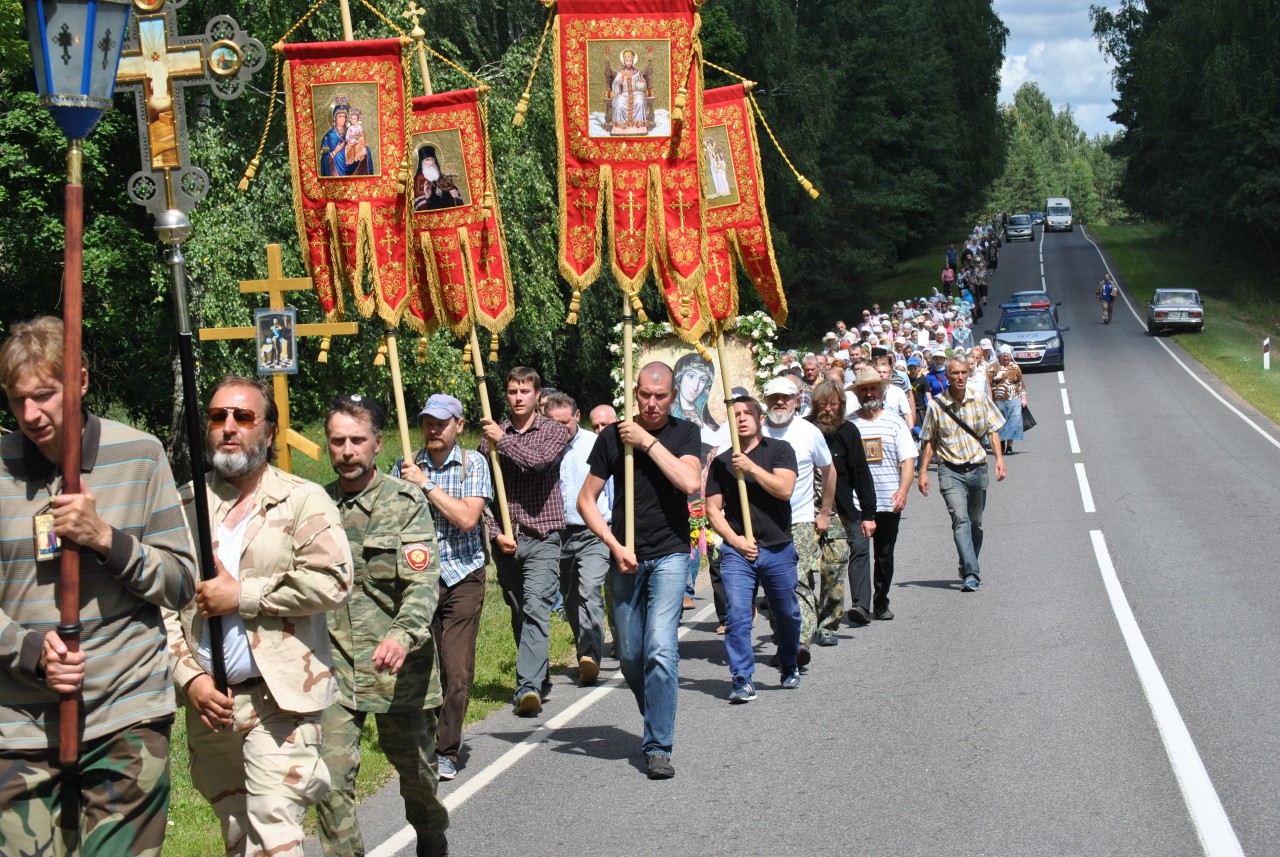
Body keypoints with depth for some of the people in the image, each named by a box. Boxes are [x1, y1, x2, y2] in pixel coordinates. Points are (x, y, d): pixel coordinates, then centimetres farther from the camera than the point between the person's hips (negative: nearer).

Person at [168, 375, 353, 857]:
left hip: (279, 697, -5)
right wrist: (190, 676, -7)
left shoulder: (303, 501, -1)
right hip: (209, 702, 5)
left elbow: (332, 582, -15)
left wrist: (242, 595, -13)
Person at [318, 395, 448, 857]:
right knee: (331, 776, -10)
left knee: (415, 767, 15)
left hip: (397, 664, -2)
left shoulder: (406, 503, -4)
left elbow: (423, 583, -15)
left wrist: (402, 635, -33)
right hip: (333, 664, 2)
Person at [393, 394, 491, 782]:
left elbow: (467, 518, -13)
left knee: (457, 671, -5)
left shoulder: (473, 464, 0)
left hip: (462, 578, -2)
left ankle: (445, 751, 4)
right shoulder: (406, 467, 7)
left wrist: (426, 484, -13)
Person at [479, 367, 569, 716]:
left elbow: (540, 461, -20)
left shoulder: (554, 432, 2)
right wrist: (496, 532, -5)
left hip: (541, 537, -4)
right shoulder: (492, 434, 9)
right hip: (506, 540, 4)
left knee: (536, 610, -18)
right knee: (519, 614, 12)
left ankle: (529, 687, -27)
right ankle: (540, 678, 27)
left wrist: (503, 441, -13)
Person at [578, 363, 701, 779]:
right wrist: (615, 545, -7)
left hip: (669, 555, -2)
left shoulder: (684, 433, 1)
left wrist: (648, 442, -16)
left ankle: (658, 746, -11)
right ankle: (657, 721, 31)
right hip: (624, 557, 2)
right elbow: (586, 499, 4)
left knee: (661, 647, -15)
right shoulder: (613, 436, 1)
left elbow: (690, 483, -17)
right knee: (630, 655, 7)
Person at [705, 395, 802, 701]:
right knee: (736, 616, -12)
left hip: (778, 549, 0)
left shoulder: (779, 450, 4)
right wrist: (736, 540, -7)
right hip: (737, 551, 0)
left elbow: (784, 489, -10)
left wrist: (752, 468, -17)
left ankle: (789, 667, 35)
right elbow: (713, 509, 5)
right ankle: (742, 680, -9)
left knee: (787, 615, 12)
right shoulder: (721, 462, 9)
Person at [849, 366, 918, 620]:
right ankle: (860, 604, -18)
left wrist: (903, 490, -13)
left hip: (889, 501, 2)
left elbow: (908, 460, 2)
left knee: (885, 555, 10)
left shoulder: (895, 423, 7)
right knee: (858, 552, -13)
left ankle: (881, 604, 23)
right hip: (855, 502, -2)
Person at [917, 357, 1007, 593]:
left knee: (975, 523, 12)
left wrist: (999, 458, -7)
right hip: (950, 470, -3)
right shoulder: (936, 405, -2)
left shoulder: (980, 400, 3)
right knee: (960, 518, -19)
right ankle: (971, 575, -26)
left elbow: (992, 430, 6)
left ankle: (967, 571, 30)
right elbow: (929, 441, 6)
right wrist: (923, 471, 1)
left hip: (978, 468, 3)